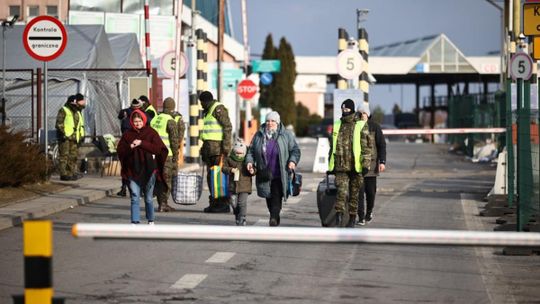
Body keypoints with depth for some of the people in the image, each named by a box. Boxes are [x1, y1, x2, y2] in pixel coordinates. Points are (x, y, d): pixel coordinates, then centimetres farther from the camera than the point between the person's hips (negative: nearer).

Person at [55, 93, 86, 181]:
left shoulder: (78, 112, 19)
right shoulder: (63, 111, -7)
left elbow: (80, 124, 28)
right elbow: (59, 124, -12)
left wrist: (81, 135, 19)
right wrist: (64, 134, -19)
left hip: (74, 138, 8)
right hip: (65, 138, -8)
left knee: (73, 156, 9)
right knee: (64, 156, -8)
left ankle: (72, 173, 15)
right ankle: (64, 174, -10)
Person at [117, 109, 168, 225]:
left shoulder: (151, 133, -1)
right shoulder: (127, 135, 5)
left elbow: (159, 148, -12)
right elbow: (120, 150, 2)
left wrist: (142, 143, -18)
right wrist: (130, 147, -17)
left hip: (148, 170, -1)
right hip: (133, 171, 1)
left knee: (148, 198, 10)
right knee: (135, 198, -4)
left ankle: (150, 221, 24)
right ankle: (135, 222, -5)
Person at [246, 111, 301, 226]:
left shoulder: (286, 135, 1)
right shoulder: (259, 135, 8)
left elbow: (295, 150, 4)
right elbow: (251, 151, 14)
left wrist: (293, 161, -14)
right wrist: (249, 161, -3)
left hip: (279, 175, -3)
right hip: (264, 174, 3)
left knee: (277, 197, -14)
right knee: (269, 197, 9)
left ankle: (274, 218, -19)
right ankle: (275, 217, 26)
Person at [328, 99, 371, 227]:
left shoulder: (361, 126, 0)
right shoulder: (337, 126, 12)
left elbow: (366, 148, -3)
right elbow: (332, 147, 20)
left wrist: (366, 165, -11)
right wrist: (330, 165, 19)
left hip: (355, 167, -2)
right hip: (340, 166, 2)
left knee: (354, 194, 6)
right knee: (341, 192, -13)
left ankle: (352, 219, 17)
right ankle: (338, 220, -16)